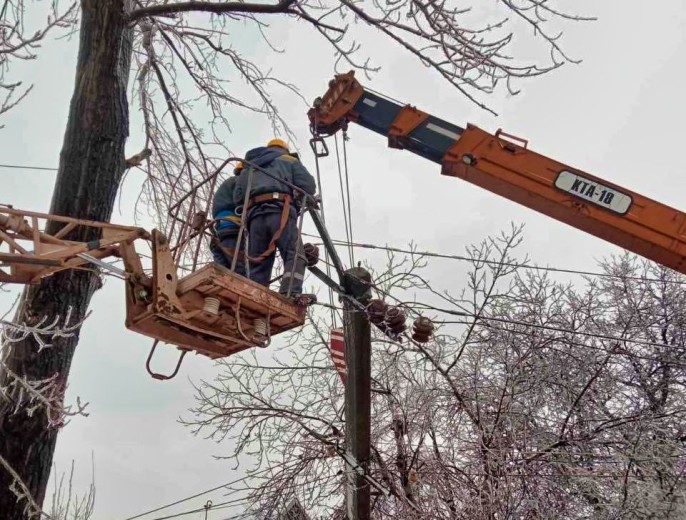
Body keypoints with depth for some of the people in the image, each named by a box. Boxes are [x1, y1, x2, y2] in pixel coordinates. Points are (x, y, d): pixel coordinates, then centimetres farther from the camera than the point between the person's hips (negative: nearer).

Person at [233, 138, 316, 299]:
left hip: (254, 215, 4)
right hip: (279, 211, -4)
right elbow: (308, 186, 7)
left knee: (258, 265, 3)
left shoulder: (250, 166, 34)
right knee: (295, 255, -11)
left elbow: (237, 197, 19)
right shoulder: (289, 160, 23)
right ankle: (290, 293, -32)